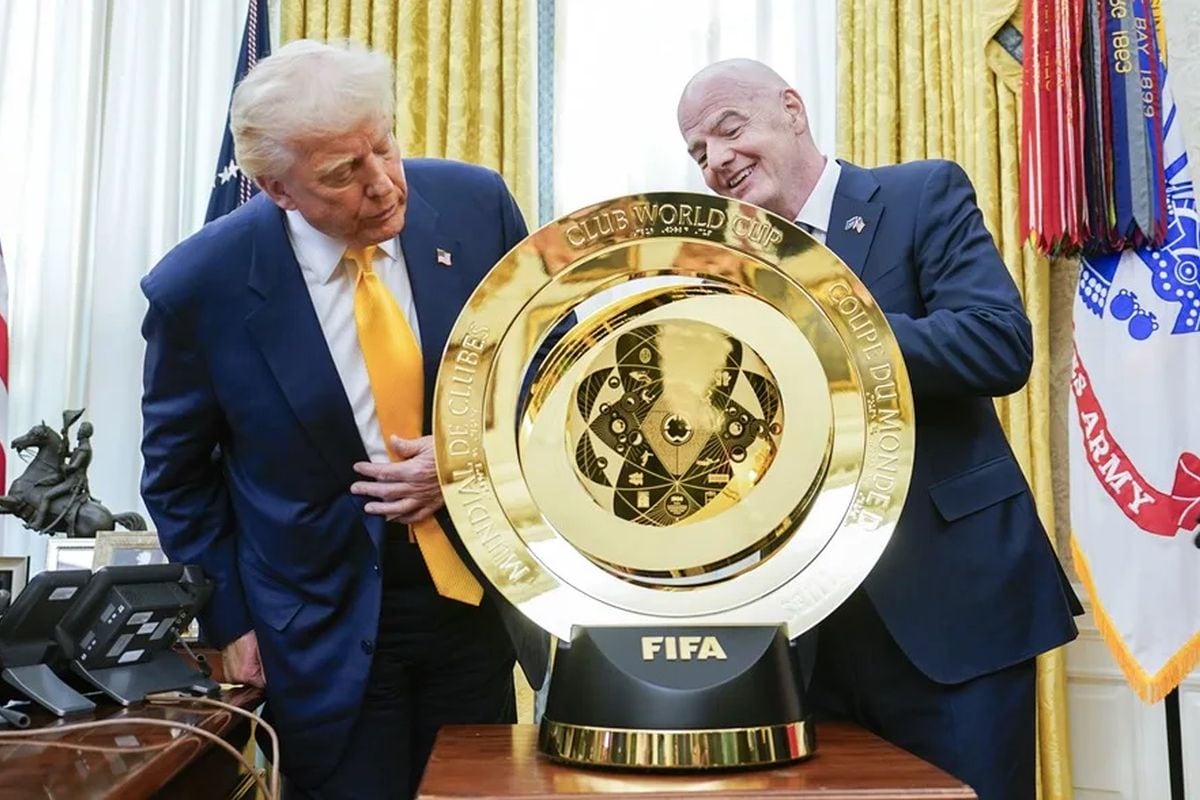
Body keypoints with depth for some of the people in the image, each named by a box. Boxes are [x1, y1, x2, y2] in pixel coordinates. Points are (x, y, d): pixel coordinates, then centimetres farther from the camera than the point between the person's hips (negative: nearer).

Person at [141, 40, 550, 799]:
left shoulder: (476, 202, -11)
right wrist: (229, 621, -2)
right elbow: (179, 473, 0)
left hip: (478, 587, 3)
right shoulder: (200, 285, -16)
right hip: (325, 626, -2)